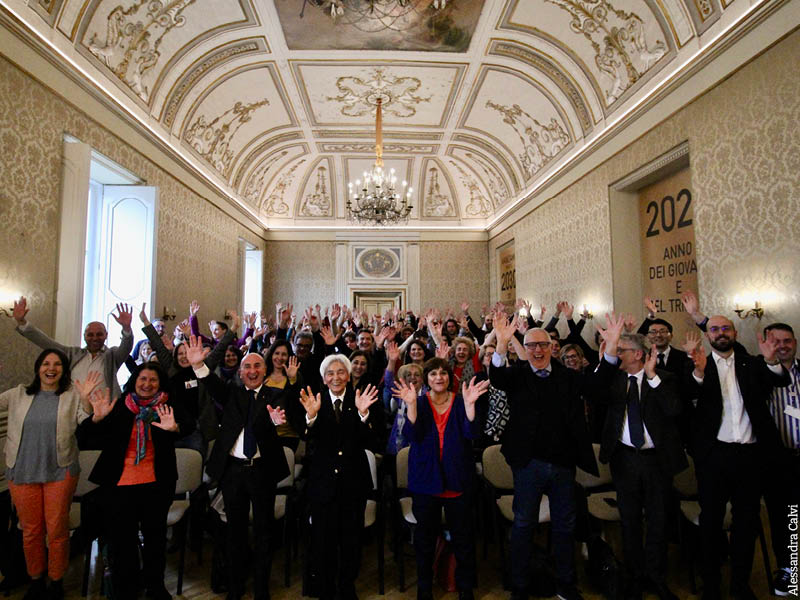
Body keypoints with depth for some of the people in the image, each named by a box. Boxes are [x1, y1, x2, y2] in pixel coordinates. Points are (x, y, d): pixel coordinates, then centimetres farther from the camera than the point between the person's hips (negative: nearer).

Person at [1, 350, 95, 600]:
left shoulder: (73, 395, -4)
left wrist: (86, 400, -28)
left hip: (60, 473, -2)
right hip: (22, 473, 2)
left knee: (57, 532, 8)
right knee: (31, 531, 15)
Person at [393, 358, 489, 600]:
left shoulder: (461, 401, 0)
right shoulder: (419, 403, 0)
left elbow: (472, 433, -13)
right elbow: (412, 435, -13)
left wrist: (469, 404, -26)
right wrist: (411, 405, -26)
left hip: (457, 480, 0)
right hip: (426, 480, 0)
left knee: (463, 536, 9)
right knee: (425, 536, 12)